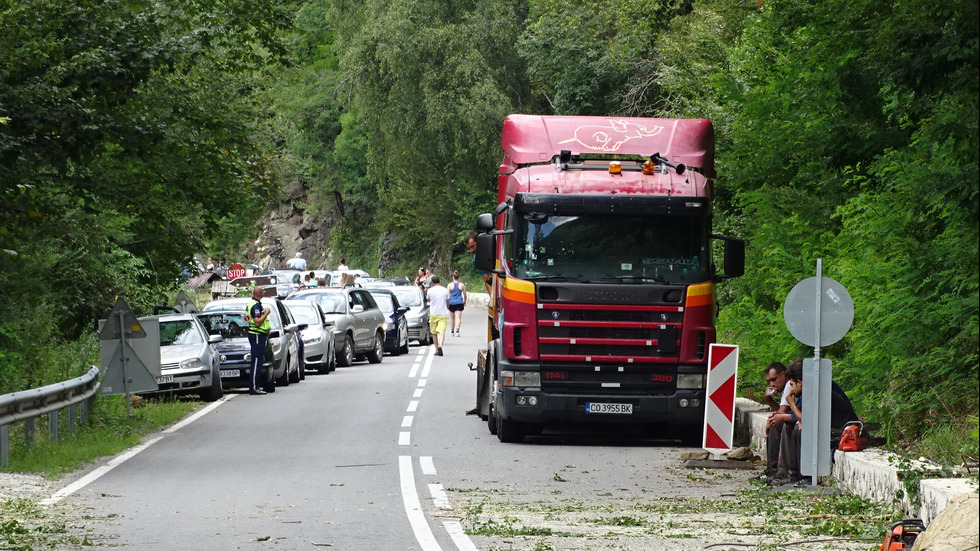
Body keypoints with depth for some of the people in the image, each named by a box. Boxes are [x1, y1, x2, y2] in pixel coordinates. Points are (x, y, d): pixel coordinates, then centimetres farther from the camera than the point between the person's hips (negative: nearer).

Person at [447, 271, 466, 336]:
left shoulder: (450, 285, -2)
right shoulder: (462, 285, 1)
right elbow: (465, 295, 10)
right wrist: (464, 302, 25)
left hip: (451, 302, 0)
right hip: (459, 303, 0)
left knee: (452, 317, 15)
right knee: (458, 317, -5)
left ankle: (452, 331, 28)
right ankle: (457, 330, -24)